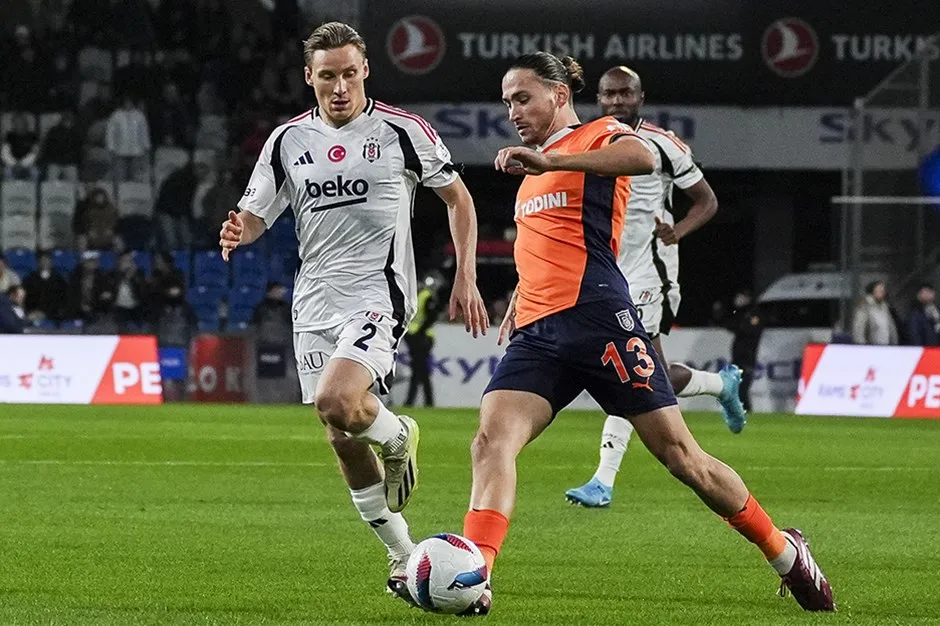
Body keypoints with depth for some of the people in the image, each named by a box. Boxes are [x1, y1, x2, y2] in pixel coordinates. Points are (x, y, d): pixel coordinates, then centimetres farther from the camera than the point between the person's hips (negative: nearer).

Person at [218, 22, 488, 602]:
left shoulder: (401, 131, -4)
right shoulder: (289, 141, 6)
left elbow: (458, 196, 7)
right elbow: (254, 216, 9)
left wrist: (466, 279, 2)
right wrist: (239, 233, -16)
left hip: (378, 294, -5)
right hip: (316, 303, 5)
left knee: (336, 402, -28)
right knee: (343, 440, 6)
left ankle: (399, 435, 6)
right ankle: (405, 556, 21)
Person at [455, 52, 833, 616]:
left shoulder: (599, 137, 2)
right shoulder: (534, 167, 26)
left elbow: (643, 158, -24)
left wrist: (548, 161, -32)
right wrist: (518, 307, 28)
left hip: (596, 316, -7)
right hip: (536, 334, 7)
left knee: (679, 454, -3)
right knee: (491, 441, -17)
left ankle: (786, 553, 13)